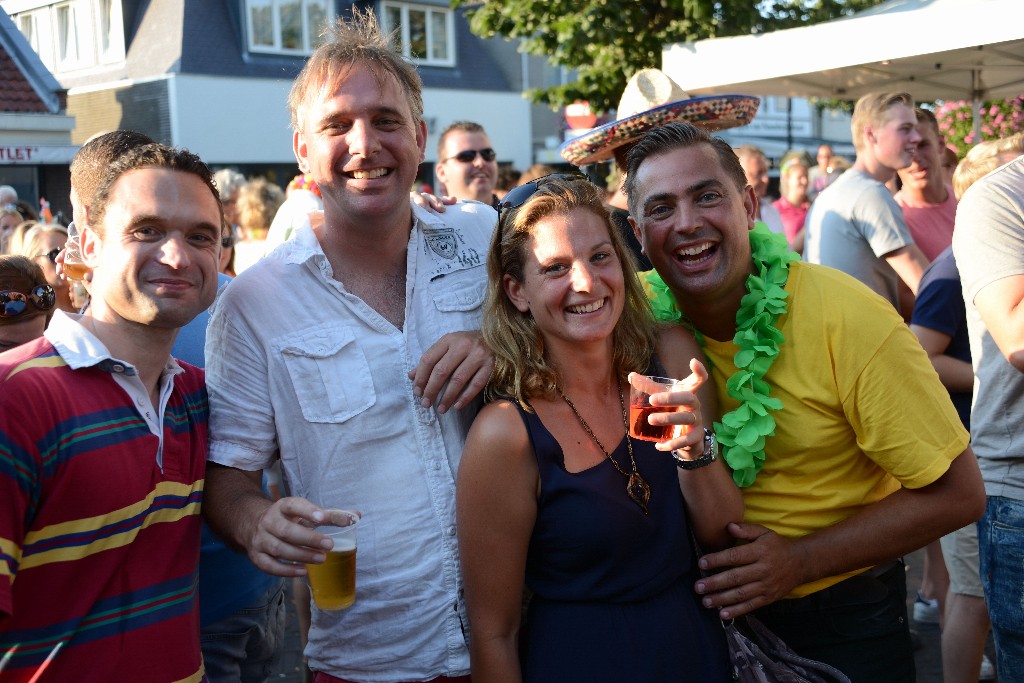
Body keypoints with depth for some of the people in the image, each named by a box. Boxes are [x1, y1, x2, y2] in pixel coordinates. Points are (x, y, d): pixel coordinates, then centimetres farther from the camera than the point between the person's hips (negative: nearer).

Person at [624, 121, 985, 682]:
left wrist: (798, 561, -23)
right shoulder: (639, 308, -14)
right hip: (709, 607, 3)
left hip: (843, 617, -3)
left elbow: (957, 494, -17)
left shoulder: (849, 320, -23)